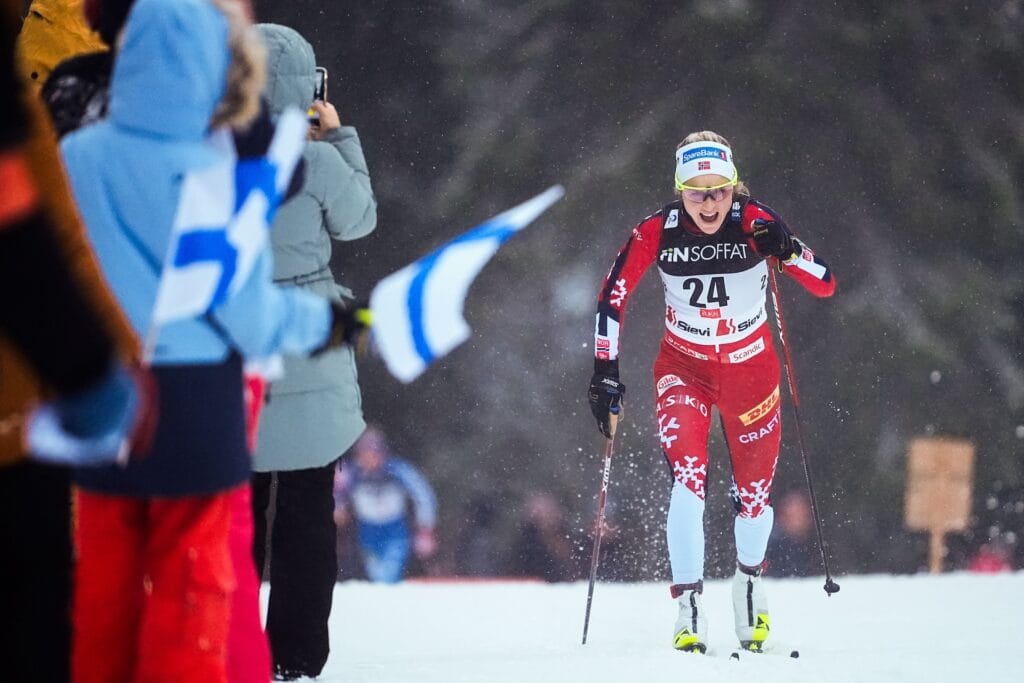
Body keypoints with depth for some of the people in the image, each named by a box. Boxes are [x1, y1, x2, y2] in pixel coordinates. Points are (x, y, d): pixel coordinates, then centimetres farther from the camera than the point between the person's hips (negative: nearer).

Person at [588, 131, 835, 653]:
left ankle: (749, 580, 40)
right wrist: (606, 370, -11)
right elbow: (612, 297, -7)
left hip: (751, 369, 1)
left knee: (754, 494, 9)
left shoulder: (756, 224, -19)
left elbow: (825, 286, -20)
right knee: (688, 479, -22)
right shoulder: (655, 233, -18)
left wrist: (787, 252, -38)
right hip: (684, 368, -1)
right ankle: (688, 610, -18)